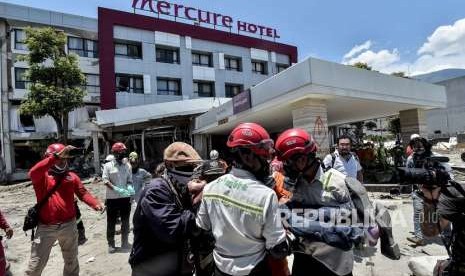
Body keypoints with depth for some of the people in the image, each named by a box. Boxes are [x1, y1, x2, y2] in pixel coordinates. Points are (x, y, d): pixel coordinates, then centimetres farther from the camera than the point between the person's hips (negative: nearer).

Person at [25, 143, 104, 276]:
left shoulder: (72, 176, 2)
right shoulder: (41, 176, -6)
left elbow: (83, 193, 0)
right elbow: (33, 173, -30)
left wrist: (96, 204, -18)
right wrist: (57, 156, -36)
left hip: (69, 225, 3)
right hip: (46, 227, -3)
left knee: (71, 261, 22)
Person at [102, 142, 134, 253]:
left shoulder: (127, 166, 5)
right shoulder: (108, 165, -4)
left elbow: (130, 180, 8)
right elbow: (105, 180, -11)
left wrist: (130, 187, -13)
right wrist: (115, 189, -24)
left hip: (125, 197, 3)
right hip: (112, 198, -3)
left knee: (125, 221, 13)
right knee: (111, 222, 8)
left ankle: (125, 242, 28)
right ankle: (111, 244, 22)